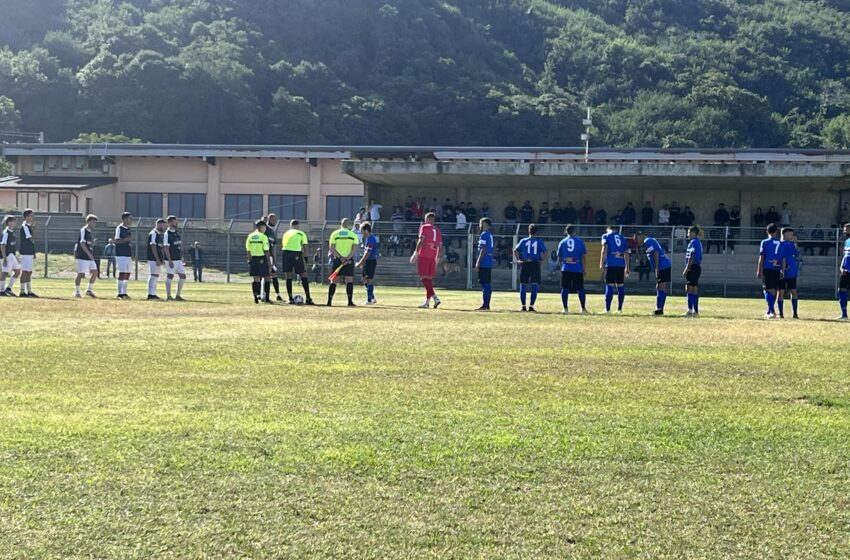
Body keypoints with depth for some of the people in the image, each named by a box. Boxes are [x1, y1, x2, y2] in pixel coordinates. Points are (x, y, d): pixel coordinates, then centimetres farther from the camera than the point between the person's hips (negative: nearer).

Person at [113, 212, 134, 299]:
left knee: (127, 274, 8)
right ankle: (120, 293, -7)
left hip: (128, 255, 8)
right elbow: (117, 241, -14)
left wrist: (132, 255, 18)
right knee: (122, 273, -9)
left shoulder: (129, 229, 16)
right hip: (121, 255, -8)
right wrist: (127, 239, -25)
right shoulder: (119, 228, -8)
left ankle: (124, 293, 14)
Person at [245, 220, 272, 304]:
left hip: (253, 259, 5)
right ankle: (266, 298, 4)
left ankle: (256, 298, 5)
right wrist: (269, 263, -7)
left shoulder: (250, 236, 7)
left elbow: (248, 250, 8)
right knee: (266, 278, 5)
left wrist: (250, 260, 16)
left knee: (255, 279, 8)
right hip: (262, 258, -5)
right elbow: (266, 251, -11)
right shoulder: (264, 237, -9)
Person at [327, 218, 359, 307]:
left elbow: (332, 249, -4)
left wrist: (340, 257, -10)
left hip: (337, 259, 1)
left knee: (334, 281, 6)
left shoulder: (334, 234, 5)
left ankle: (329, 301, 4)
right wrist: (347, 258, -15)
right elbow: (354, 249, -8)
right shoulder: (353, 235, 3)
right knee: (349, 280, 0)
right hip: (349, 260, -1)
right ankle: (350, 301, -8)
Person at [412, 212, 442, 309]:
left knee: (424, 277, -7)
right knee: (429, 278, 10)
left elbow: (421, 241, -11)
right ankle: (427, 302, 11)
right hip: (433, 257, 6)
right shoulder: (437, 231, 17)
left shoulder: (424, 227, 0)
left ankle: (435, 297, -23)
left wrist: (416, 253, -9)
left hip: (423, 255, -6)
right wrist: (437, 259, 19)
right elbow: (440, 246, 14)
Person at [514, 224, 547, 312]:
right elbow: (544, 252, -10)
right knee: (534, 287, 1)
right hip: (535, 265, -1)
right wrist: (542, 260, -2)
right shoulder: (539, 241, 2)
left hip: (524, 265, 2)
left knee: (523, 286, 9)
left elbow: (515, 250, -3)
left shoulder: (524, 241, 7)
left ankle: (523, 306, 8)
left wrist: (518, 260, 0)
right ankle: (531, 306, -5)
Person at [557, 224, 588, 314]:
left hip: (565, 269, 1)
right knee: (580, 289, 5)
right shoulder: (579, 241, 3)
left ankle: (565, 308, -1)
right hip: (578, 269, -1)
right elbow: (584, 256, 0)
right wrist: (585, 269, 5)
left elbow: (559, 257, 14)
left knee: (565, 289, 3)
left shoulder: (562, 242, 8)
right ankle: (583, 308, 6)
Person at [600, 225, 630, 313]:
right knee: (620, 286, 10)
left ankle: (607, 309, -8)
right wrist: (627, 268, 23)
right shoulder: (622, 238, 21)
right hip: (621, 265, 4)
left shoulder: (606, 236, 9)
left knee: (610, 286, -5)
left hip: (611, 264, -4)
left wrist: (601, 263, -6)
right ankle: (620, 309, 13)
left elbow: (604, 250, -5)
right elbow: (626, 253, 19)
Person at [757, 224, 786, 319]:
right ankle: (769, 312, 18)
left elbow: (761, 257, -1)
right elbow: (784, 259, 9)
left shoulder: (765, 243, 1)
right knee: (774, 290, 11)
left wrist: (759, 270, 2)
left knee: (768, 290, -4)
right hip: (777, 269, 3)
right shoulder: (781, 244, 10)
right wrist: (782, 271, 13)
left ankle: (772, 311, -19)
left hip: (767, 268, -3)